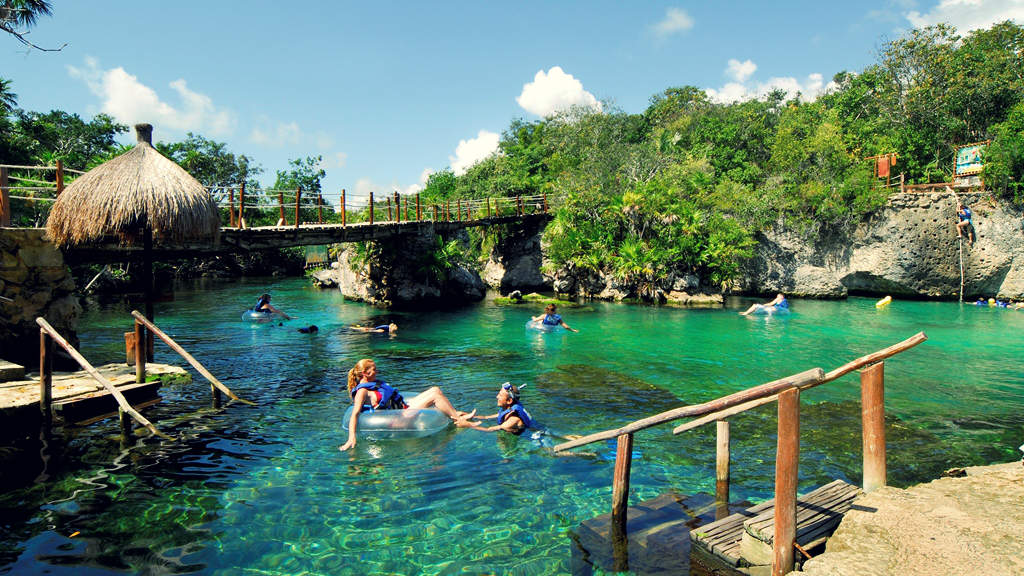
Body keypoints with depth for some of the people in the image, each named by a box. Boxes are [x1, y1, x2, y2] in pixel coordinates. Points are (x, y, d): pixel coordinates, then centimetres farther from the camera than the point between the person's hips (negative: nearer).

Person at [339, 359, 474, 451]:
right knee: (435, 395, -14)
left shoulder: (373, 383, 12)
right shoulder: (362, 391, -16)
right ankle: (459, 419, -2)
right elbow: (355, 414, -25)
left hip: (404, 405, 10)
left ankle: (456, 413, 11)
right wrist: (352, 438, -36)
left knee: (435, 389, 4)